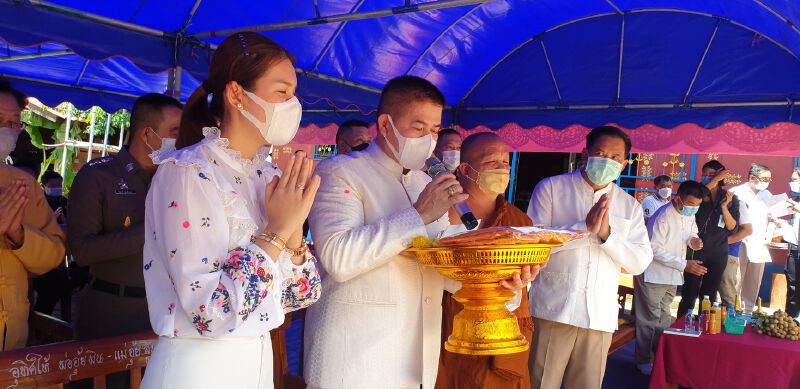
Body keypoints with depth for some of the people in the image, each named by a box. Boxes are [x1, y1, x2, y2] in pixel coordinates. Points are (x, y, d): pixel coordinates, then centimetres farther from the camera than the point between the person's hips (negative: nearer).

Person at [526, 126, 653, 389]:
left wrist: (607, 233, -14)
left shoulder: (630, 207, 10)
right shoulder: (550, 188, 1)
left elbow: (640, 263, 2)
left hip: (600, 317, 3)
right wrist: (585, 227, -18)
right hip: (552, 310, -3)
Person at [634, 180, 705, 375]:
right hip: (653, 276, -8)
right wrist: (684, 265, -27)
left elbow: (690, 233, 17)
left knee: (663, 318, 18)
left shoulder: (690, 215, 1)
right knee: (649, 320, 2)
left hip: (672, 276, 8)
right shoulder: (662, 217, -24)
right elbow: (655, 250, -23)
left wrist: (693, 240, -9)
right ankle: (644, 361, 14)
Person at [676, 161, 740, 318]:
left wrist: (724, 206, -16)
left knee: (709, 295, 10)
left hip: (718, 253, 2)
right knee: (689, 294, -5)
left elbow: (732, 226, -2)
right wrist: (715, 180, -20)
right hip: (696, 250, -2)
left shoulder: (731, 198, 6)